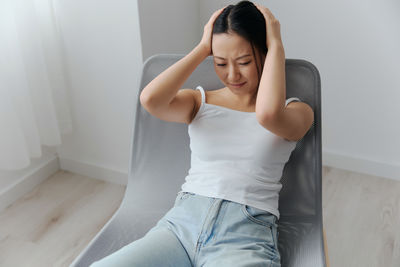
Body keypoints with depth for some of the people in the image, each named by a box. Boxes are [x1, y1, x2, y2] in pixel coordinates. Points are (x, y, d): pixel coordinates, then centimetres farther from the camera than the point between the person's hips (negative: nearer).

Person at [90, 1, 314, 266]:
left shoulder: (297, 111, 7)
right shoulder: (200, 101, 14)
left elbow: (267, 114, -19)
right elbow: (150, 100, -8)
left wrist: (276, 45, -5)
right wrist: (202, 49, 2)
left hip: (246, 237, -2)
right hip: (181, 224, 3)